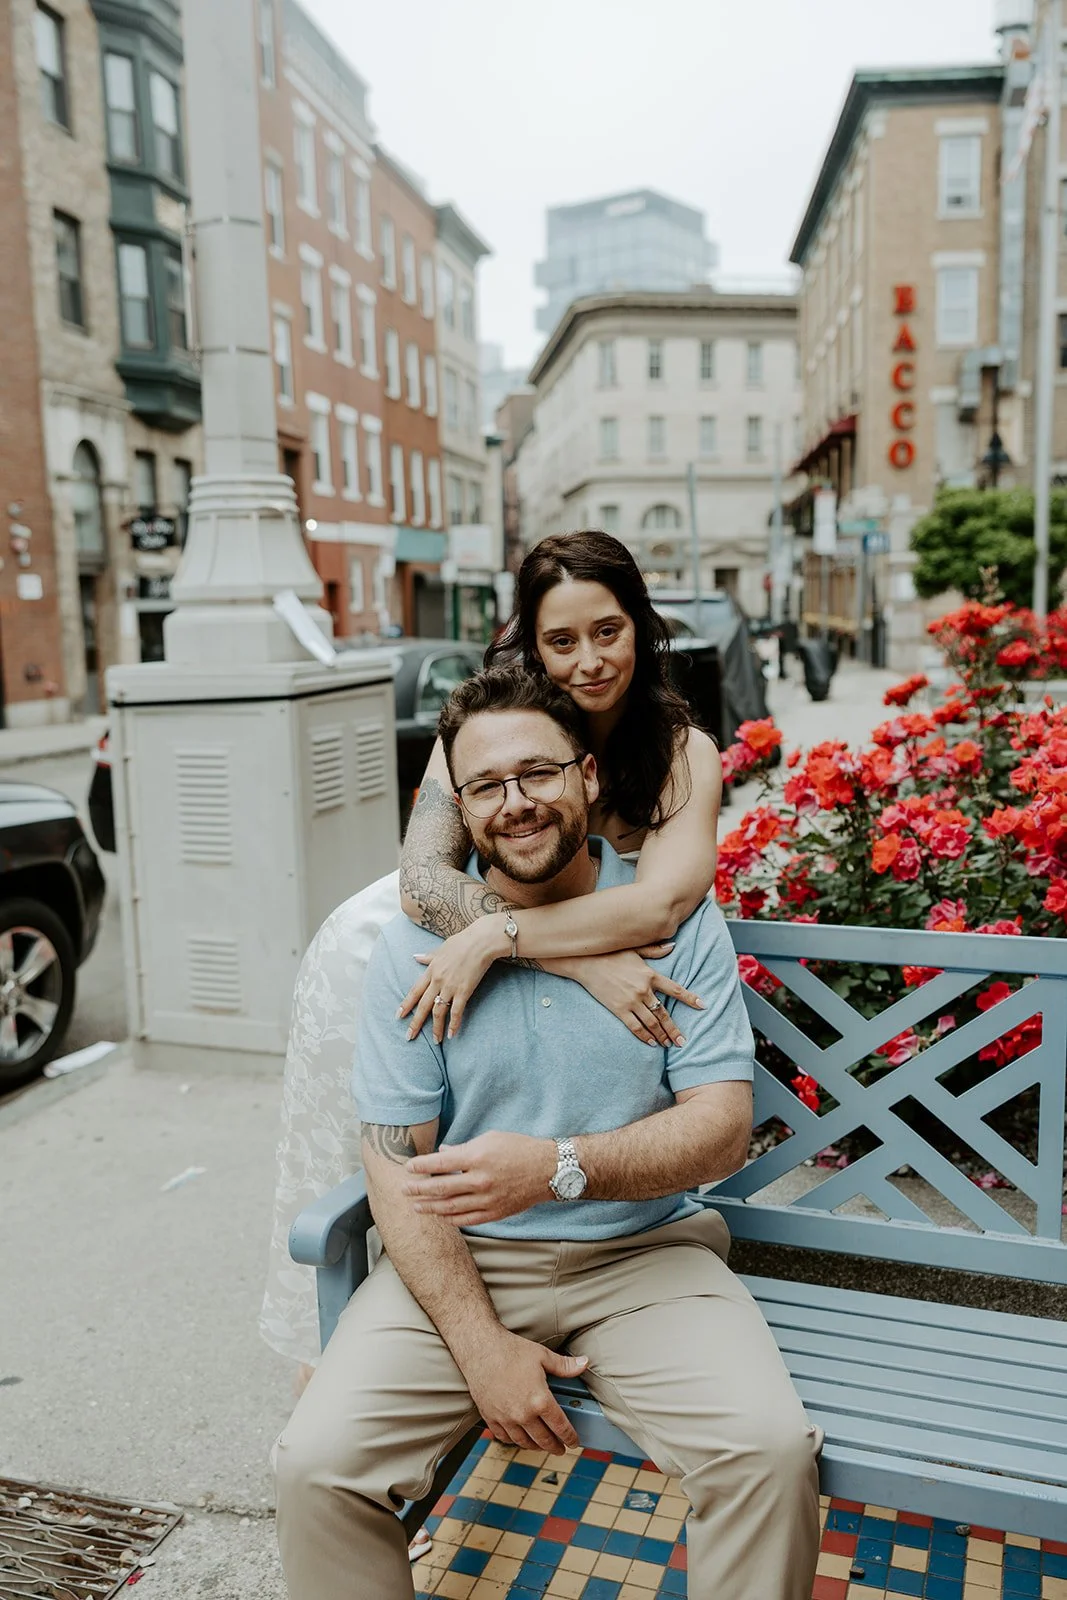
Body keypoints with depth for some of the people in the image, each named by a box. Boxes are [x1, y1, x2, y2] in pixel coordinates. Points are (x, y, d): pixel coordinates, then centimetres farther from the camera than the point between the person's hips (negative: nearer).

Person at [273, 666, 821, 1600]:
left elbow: (723, 1129, -9)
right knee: (318, 1461, -17)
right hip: (463, 1260, 1)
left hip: (646, 1253, 0)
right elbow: (398, 1168, -4)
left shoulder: (678, 920, -4)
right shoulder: (415, 944, -3)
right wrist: (481, 1347, -13)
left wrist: (558, 1166, -25)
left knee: (771, 1448, -22)